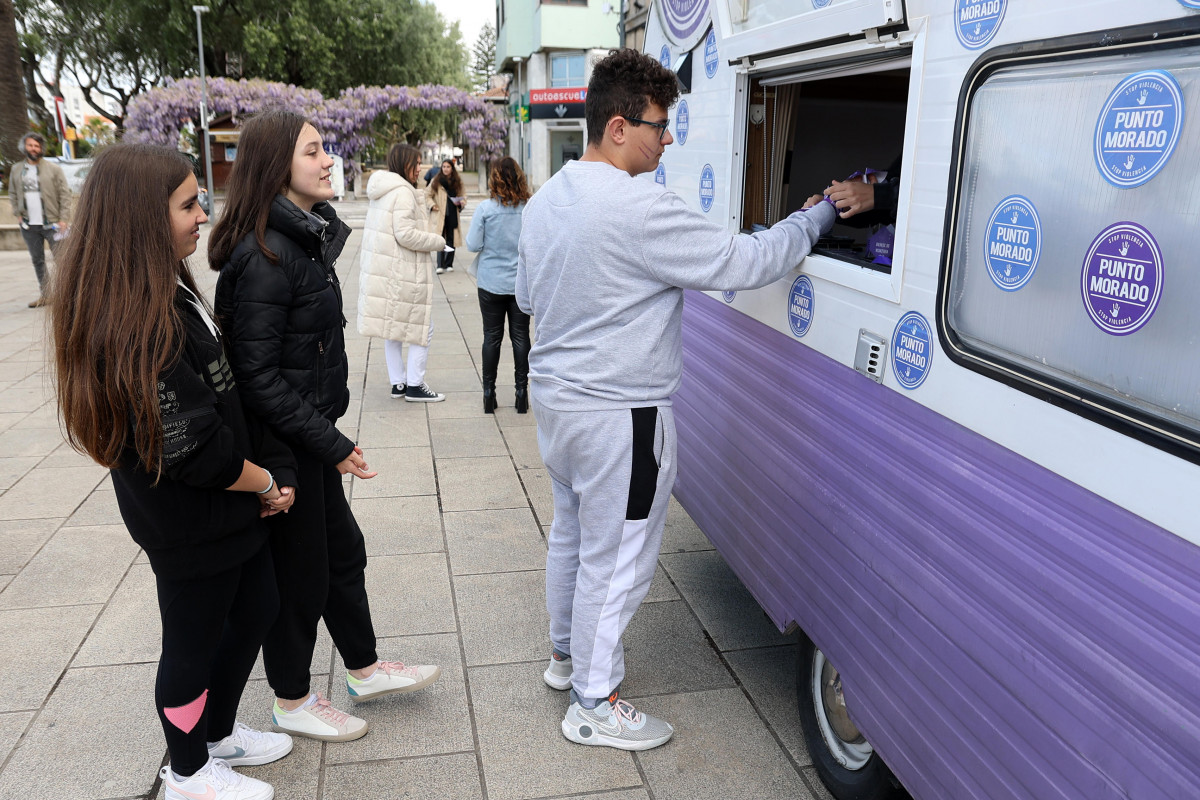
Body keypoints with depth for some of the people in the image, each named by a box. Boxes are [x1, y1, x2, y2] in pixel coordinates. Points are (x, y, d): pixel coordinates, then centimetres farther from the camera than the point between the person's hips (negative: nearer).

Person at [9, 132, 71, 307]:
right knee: (37, 260, 10)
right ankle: (44, 295, 17)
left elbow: (65, 195, -5)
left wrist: (64, 219, -12)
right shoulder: (17, 170, 10)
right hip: (29, 225, 4)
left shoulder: (54, 169, -2)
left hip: (51, 223, -4)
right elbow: (12, 193, 20)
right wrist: (17, 213, 7)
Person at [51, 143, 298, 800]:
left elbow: (227, 396, 6)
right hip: (188, 523, -9)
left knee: (256, 607, 22)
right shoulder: (133, 323, -28)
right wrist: (266, 482, -11)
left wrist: (275, 471, -2)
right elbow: (194, 445, -28)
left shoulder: (172, 292, 4)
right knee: (194, 643, 11)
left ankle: (219, 734, 44)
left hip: (227, 505, 9)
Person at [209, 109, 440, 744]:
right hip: (282, 444, -9)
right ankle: (292, 701, 29)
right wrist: (331, 443, -22)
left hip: (309, 431, 9)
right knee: (299, 571, 7)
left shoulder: (304, 238, 8)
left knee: (343, 549, 20)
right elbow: (258, 376, -24)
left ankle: (364, 669, 39)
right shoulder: (263, 256, -23)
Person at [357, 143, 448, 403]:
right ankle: (414, 385, 4)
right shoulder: (403, 192, -16)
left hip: (382, 271, 10)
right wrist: (438, 242, -11)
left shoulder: (381, 190, 15)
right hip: (403, 273, -10)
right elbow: (405, 234, -22)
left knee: (393, 327, 15)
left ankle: (397, 382, 23)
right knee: (422, 327, 0)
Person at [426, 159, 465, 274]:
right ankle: (440, 265, -11)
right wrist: (432, 204, -7)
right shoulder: (436, 181, 3)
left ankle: (449, 264, 15)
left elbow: (462, 197, 16)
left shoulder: (457, 182, 9)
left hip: (453, 214, 3)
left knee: (451, 240, 6)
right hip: (439, 214, -2)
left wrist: (461, 202, -5)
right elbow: (427, 195, 8)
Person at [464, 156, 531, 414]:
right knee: (520, 336, 8)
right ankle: (522, 391, 11)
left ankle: (489, 393, 14)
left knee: (492, 337, 8)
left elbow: (473, 245, -8)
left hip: (491, 283, -1)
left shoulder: (485, 208, -11)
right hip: (523, 283, 1)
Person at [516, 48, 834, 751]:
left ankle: (569, 652, 43)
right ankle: (595, 703, 20)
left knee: (573, 531, 24)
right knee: (616, 558, 5)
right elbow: (744, 263, -23)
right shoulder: (640, 209, -24)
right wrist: (822, 214, -10)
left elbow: (527, 297, 17)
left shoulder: (545, 200, 5)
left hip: (556, 396, 10)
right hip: (618, 414, -10)